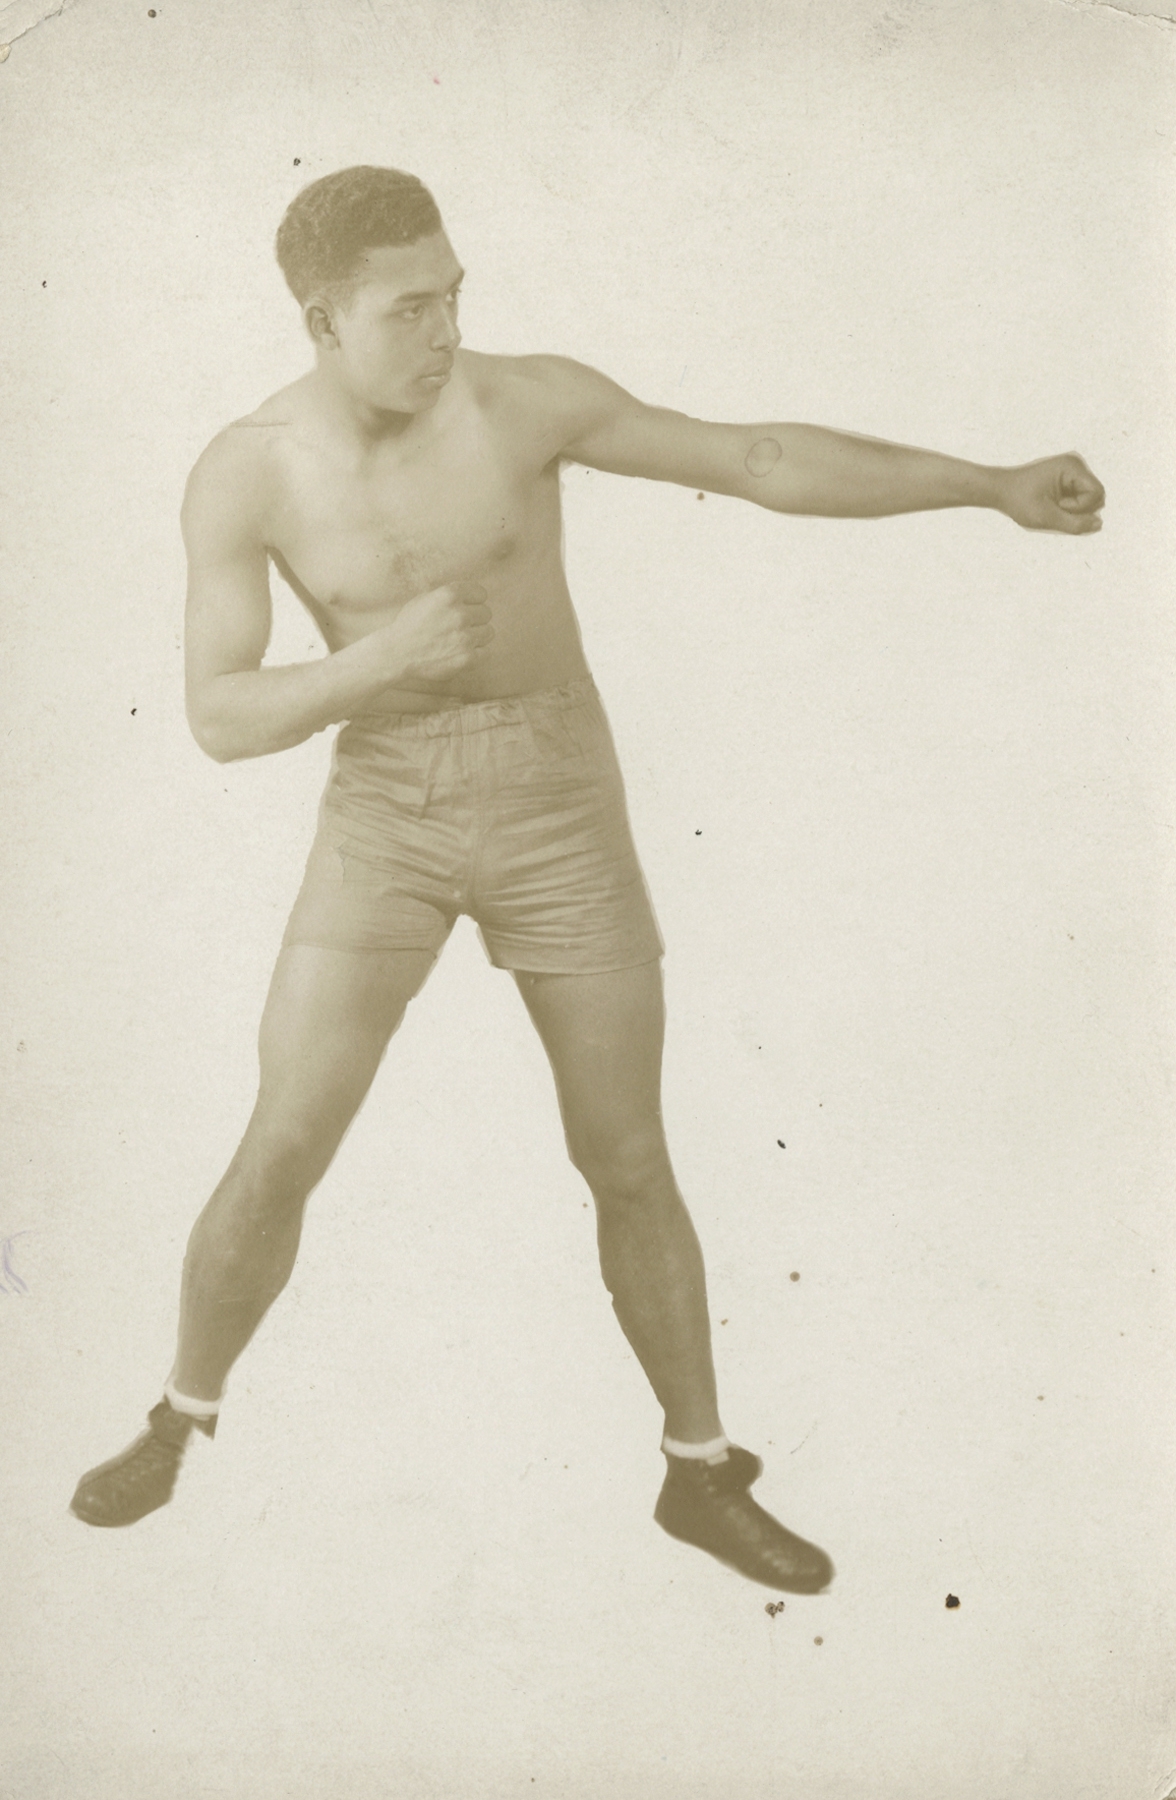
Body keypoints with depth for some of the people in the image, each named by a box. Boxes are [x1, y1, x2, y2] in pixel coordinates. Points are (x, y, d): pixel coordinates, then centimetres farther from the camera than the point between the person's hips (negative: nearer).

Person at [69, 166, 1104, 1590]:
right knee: (276, 1166, -2)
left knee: (629, 1169, 5)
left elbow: (765, 461, -4)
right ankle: (179, 1425, 27)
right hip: (389, 823, 0)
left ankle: (702, 1477, 25)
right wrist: (389, 653, -27)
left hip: (557, 815, 0)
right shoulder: (241, 474, -7)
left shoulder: (529, 395, -8)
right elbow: (219, 722, -9)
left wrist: (999, 487, -9)